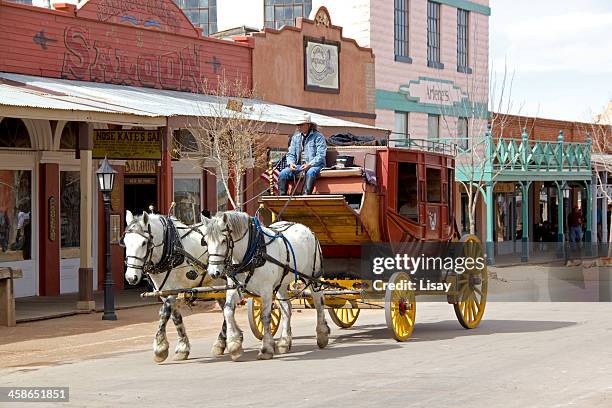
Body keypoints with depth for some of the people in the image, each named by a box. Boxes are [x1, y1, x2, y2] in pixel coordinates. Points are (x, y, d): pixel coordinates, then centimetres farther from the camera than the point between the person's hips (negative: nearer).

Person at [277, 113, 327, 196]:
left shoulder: (318, 136, -1)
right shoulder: (296, 137, 17)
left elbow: (321, 156, -10)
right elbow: (290, 154, 17)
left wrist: (309, 165, -23)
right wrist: (291, 163, -6)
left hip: (315, 165, -5)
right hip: (299, 165, 5)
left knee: (310, 172, -39)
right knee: (283, 173, -18)